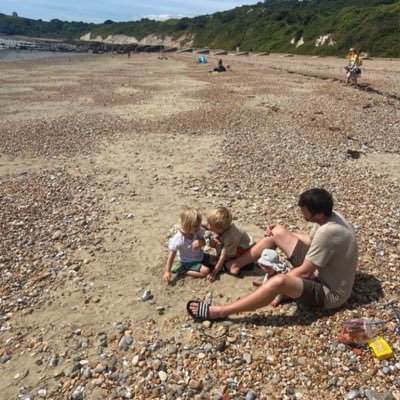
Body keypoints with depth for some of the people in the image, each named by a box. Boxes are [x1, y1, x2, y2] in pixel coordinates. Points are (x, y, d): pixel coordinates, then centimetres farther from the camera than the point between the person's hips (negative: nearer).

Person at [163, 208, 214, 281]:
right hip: (188, 262, -6)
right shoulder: (177, 239, -31)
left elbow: (203, 241, -8)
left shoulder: (198, 231, -18)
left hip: (200, 256, 7)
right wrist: (168, 271, -20)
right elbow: (171, 255, -24)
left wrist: (200, 242, -35)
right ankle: (182, 270, -8)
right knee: (205, 271, -22)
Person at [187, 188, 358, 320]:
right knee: (279, 232, 3)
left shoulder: (327, 233, -34)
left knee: (278, 282, -39)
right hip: (318, 269, 10)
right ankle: (235, 263, 14)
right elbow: (312, 240, 11)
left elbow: (304, 272, -29)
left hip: (329, 292, -9)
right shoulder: (329, 216, -5)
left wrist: (279, 278, -13)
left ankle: (219, 312, -32)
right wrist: (276, 236, 0)